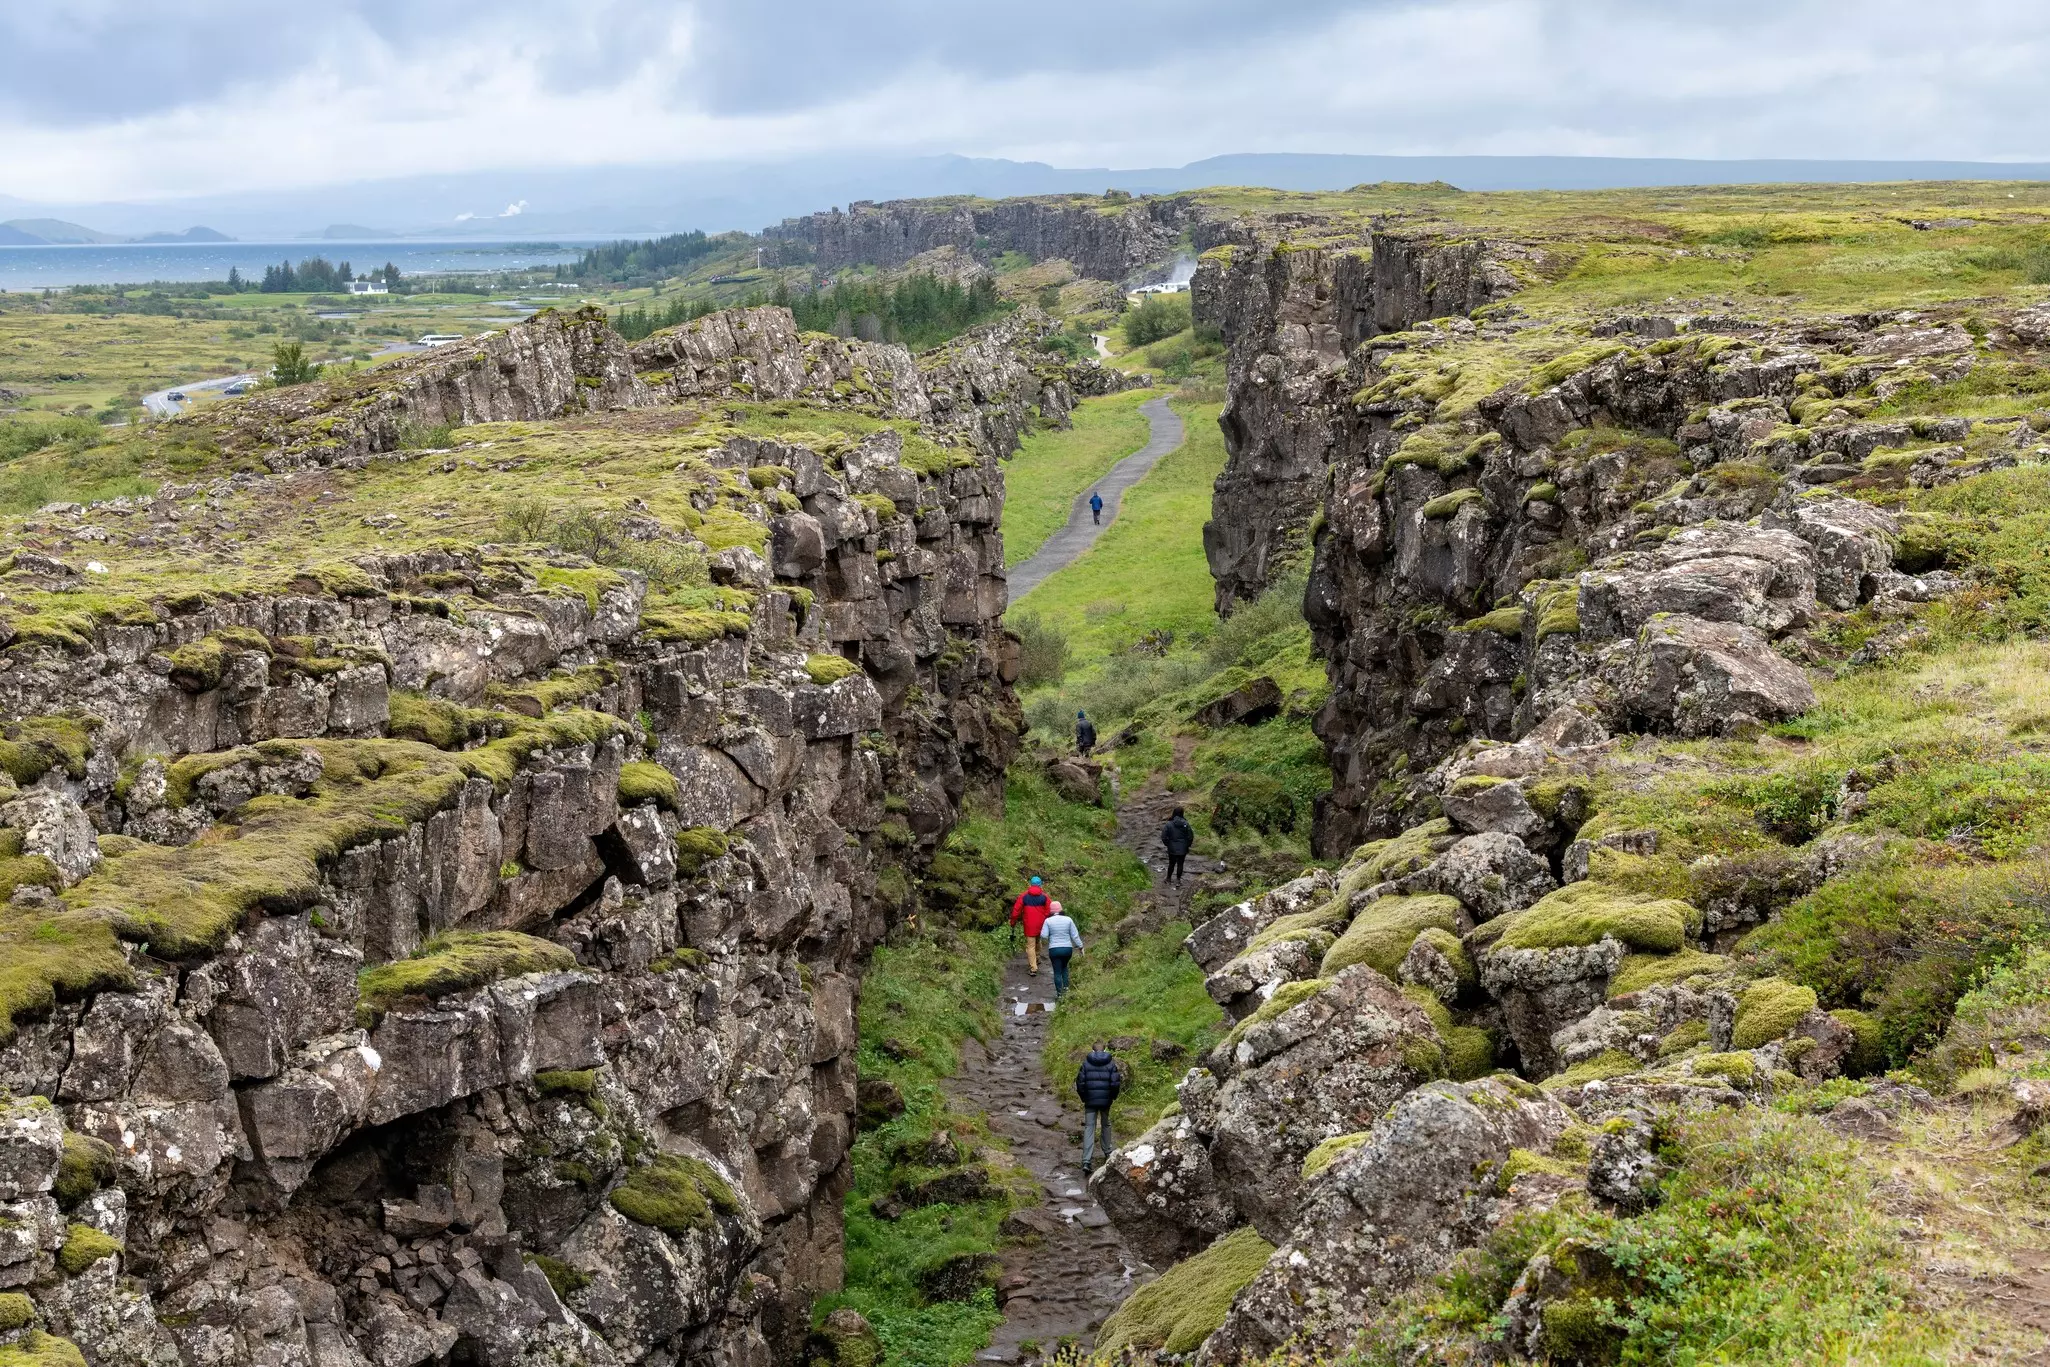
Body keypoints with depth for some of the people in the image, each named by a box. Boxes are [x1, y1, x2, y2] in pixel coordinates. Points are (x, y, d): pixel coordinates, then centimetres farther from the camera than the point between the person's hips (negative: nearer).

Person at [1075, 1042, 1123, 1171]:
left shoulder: (1086, 1063, -2)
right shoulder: (1111, 1063, -2)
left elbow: (1080, 1083, -5)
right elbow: (1115, 1083, -7)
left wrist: (1084, 1097, 10)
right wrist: (1113, 1097, 10)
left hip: (1090, 1102, -1)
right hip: (1106, 1101, 1)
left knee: (1089, 1128, -2)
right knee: (1105, 1125, 22)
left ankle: (1087, 1161, -13)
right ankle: (1108, 1152, 35)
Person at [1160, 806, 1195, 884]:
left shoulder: (1169, 824, -12)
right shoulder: (1185, 824, -10)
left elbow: (1163, 837, -10)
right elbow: (1190, 837, -7)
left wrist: (1167, 844, 5)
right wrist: (1187, 845, 7)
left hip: (1172, 848, 0)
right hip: (1183, 849, 0)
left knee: (1171, 864, 16)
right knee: (1180, 864, 11)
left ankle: (1169, 878, 25)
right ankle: (1178, 879, 16)